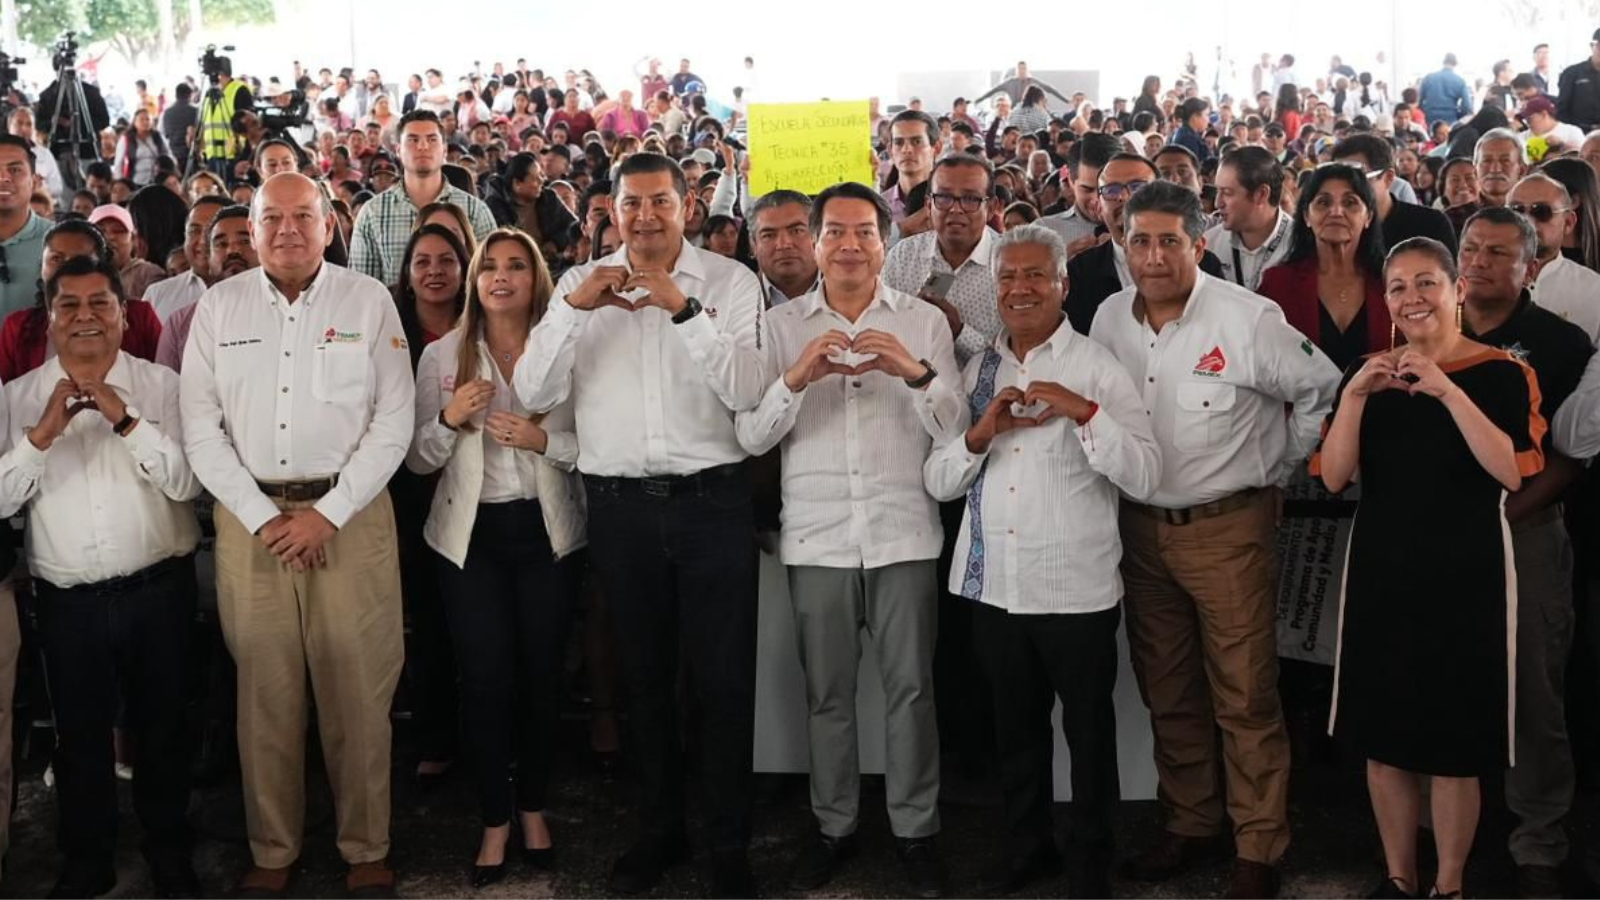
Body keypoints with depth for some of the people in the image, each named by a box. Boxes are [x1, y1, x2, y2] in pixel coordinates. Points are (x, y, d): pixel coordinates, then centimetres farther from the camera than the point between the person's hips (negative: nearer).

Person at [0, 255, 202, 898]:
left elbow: (188, 483, -12)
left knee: (162, 726, 12)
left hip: (158, 588, -1)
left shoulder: (161, 386, -2)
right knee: (79, 734, 13)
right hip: (67, 598, 1)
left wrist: (126, 421, -22)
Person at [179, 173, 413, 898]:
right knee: (265, 691, 5)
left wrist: (326, 513, -9)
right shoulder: (218, 306, 6)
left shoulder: (368, 301, 2)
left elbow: (393, 423, -1)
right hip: (249, 515, 1)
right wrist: (265, 517, -6)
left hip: (350, 511, -1)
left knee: (358, 689, -1)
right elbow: (202, 429, 4)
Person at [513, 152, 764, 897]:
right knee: (644, 675, 16)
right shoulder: (582, 284, 6)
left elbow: (747, 391, -14)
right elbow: (534, 394, -4)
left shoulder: (731, 281, -2)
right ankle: (657, 829, 31)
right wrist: (573, 307, -16)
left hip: (712, 500, -3)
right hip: (619, 504, 3)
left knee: (724, 679, 2)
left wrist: (684, 308, -23)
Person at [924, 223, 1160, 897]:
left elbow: (1144, 478, -13)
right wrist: (979, 435, -13)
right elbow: (938, 482, 5)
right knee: (1015, 725, 19)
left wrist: (1085, 412, -24)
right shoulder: (977, 372, 9)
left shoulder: (1097, 369, -4)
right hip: (994, 585, 4)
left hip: (1076, 588, -4)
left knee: (1089, 729, 10)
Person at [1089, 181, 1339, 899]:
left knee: (1245, 697, -2)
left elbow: (1321, 389, -3)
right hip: (1141, 525, 5)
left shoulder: (1248, 319, -14)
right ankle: (1191, 825, 30)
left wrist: (1276, 465, 2)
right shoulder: (1110, 318, 1)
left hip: (1229, 525, -5)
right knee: (1166, 691, 15)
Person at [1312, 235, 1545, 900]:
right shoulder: (1369, 375, 6)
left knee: (1454, 744, 4)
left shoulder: (1499, 373, -5)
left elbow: (1513, 472, -20)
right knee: (1384, 736, 10)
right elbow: (1334, 477, -3)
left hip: (1464, 572, -3)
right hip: (1382, 571, 4)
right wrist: (1355, 395, -16)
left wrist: (1447, 390, -26)